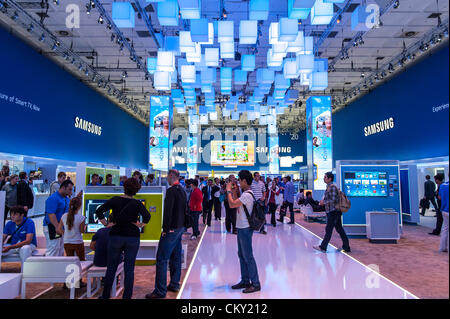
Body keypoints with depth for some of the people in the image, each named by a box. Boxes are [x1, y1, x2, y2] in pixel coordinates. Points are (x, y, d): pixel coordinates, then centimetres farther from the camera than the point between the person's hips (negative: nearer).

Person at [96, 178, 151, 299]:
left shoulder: (115, 200, -4)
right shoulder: (137, 203, -8)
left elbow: (99, 211, -6)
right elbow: (147, 216, -21)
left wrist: (106, 224, 1)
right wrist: (140, 225, -5)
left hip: (116, 236, 1)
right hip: (133, 238, -1)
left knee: (111, 268, 16)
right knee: (129, 269, 8)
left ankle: (105, 295, 26)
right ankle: (127, 296, 15)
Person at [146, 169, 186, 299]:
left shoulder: (171, 191, -17)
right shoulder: (182, 190, 11)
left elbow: (168, 211, -22)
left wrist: (165, 229, -16)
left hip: (171, 229, -9)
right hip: (180, 228, 9)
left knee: (162, 259, -3)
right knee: (175, 257, 17)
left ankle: (160, 291, 2)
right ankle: (174, 284, 28)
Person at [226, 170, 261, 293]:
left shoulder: (247, 195, -20)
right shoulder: (246, 193, 12)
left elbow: (232, 204, -24)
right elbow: (236, 204, 18)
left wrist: (229, 191, -11)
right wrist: (233, 191, 13)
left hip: (245, 229, -10)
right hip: (242, 228, 10)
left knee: (248, 256, -3)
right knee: (242, 255, 16)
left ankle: (255, 284, 7)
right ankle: (245, 281, 27)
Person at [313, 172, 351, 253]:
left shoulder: (332, 187, -15)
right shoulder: (329, 187, 15)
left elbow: (333, 200, -21)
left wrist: (324, 202, -12)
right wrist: (323, 201, 10)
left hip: (333, 211, -10)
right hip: (331, 211, 10)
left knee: (328, 229, -4)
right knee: (339, 229, 12)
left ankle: (323, 247, 2)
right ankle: (346, 247, 18)